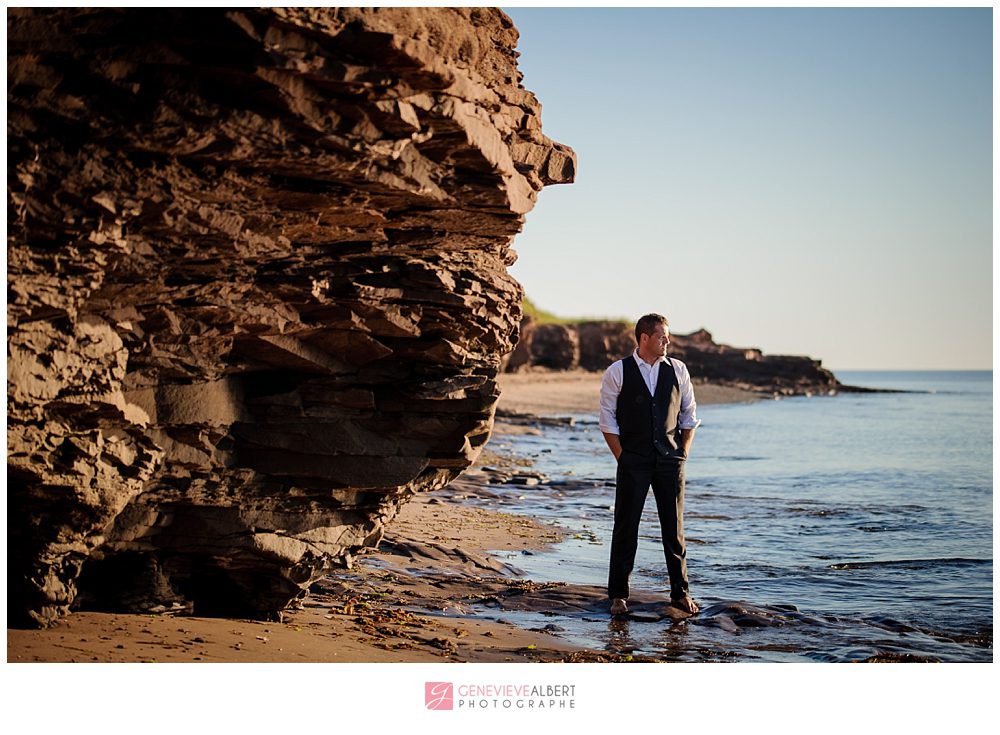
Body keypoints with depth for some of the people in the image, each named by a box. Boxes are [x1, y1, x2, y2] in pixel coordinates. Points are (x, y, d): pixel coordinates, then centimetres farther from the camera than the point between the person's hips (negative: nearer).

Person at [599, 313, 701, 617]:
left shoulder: (677, 370, 5)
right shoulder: (617, 372, -3)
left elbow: (689, 413, 12)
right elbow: (607, 419, -1)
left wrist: (683, 452, 5)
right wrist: (622, 456, -6)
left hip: (671, 461, 3)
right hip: (633, 463, -2)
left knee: (674, 527, 7)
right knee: (626, 527, 2)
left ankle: (680, 592, 17)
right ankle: (618, 595, 10)